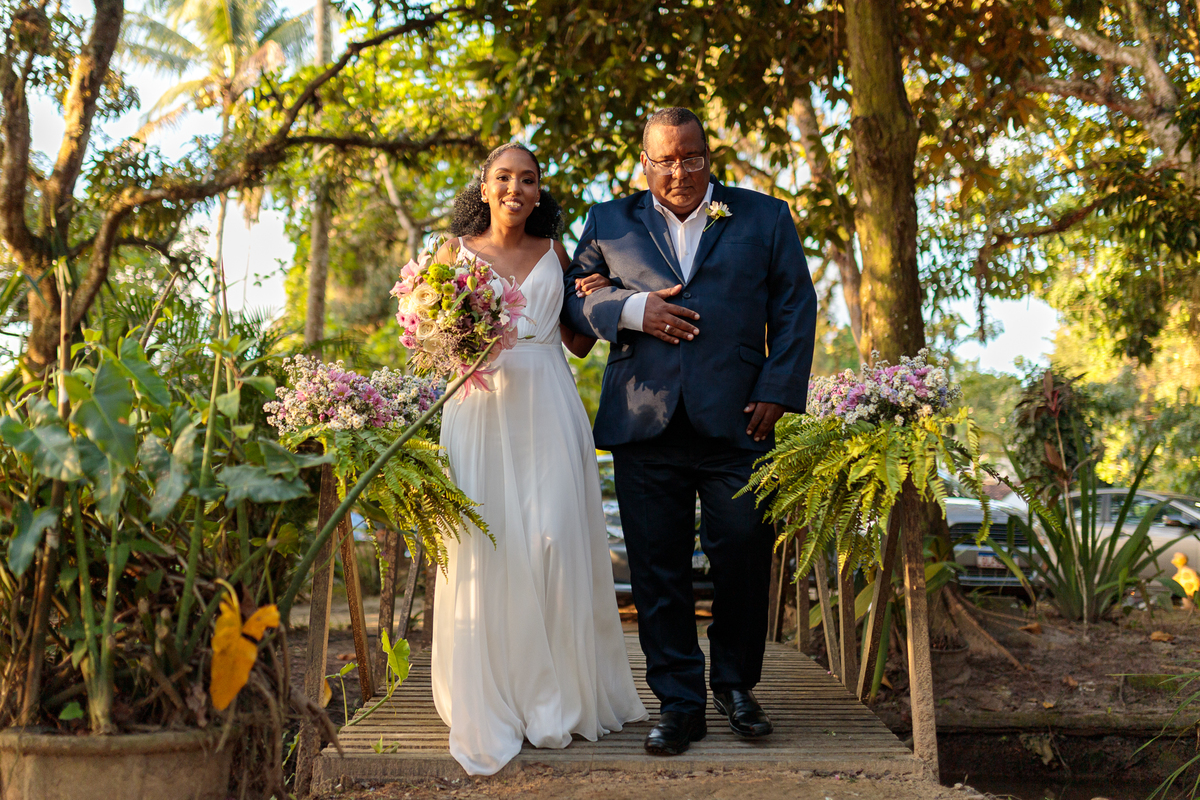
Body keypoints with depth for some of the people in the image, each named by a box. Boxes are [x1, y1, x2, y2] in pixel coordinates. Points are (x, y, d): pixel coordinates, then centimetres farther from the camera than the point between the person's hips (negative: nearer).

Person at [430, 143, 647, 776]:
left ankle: (558, 697, 8)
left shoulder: (553, 253, 14)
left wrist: (594, 300, -2)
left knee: (555, 539, -5)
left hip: (547, 408, 1)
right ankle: (489, 703, 6)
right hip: (478, 408, -1)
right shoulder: (457, 251, 11)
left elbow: (578, 343, 16)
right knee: (482, 545, -5)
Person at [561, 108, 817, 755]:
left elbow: (795, 309, 10)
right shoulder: (609, 223, 15)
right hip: (644, 426, 1)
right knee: (657, 569, 2)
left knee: (742, 558, 3)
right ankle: (678, 702, 14)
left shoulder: (765, 218, 13)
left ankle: (735, 684, 25)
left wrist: (776, 393, -1)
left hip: (735, 423, 0)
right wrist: (631, 309, -6)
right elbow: (571, 296, 12)